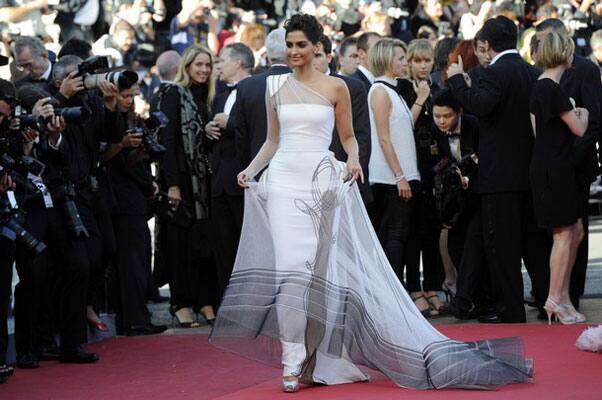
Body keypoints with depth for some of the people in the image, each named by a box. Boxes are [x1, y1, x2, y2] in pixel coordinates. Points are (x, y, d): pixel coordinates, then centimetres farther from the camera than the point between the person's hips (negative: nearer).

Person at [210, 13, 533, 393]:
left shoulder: (335, 87, 4)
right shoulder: (275, 86, 10)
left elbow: (349, 136, 10)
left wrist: (354, 159, -9)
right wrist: (251, 169, 2)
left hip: (323, 181, -1)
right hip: (284, 180, 1)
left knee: (324, 270, -1)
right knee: (290, 268, -9)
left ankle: (322, 359, 9)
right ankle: (293, 360, -8)